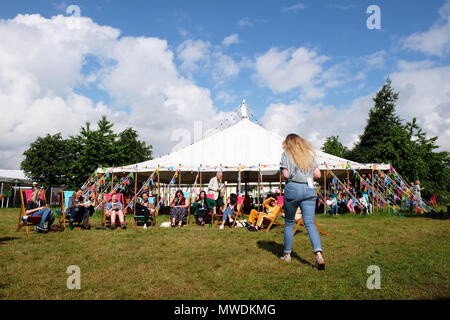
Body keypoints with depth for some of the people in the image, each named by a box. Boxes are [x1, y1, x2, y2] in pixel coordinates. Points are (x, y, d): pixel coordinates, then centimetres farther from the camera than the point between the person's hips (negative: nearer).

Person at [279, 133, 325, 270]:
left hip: (293, 188, -2)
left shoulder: (286, 153, 2)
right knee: (310, 223, -1)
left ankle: (287, 254, 21)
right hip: (309, 189, 3)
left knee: (289, 223, 12)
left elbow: (285, 175, -9)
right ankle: (319, 254, -19)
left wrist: (281, 173, 13)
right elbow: (318, 175, 7)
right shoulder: (310, 153, 13)